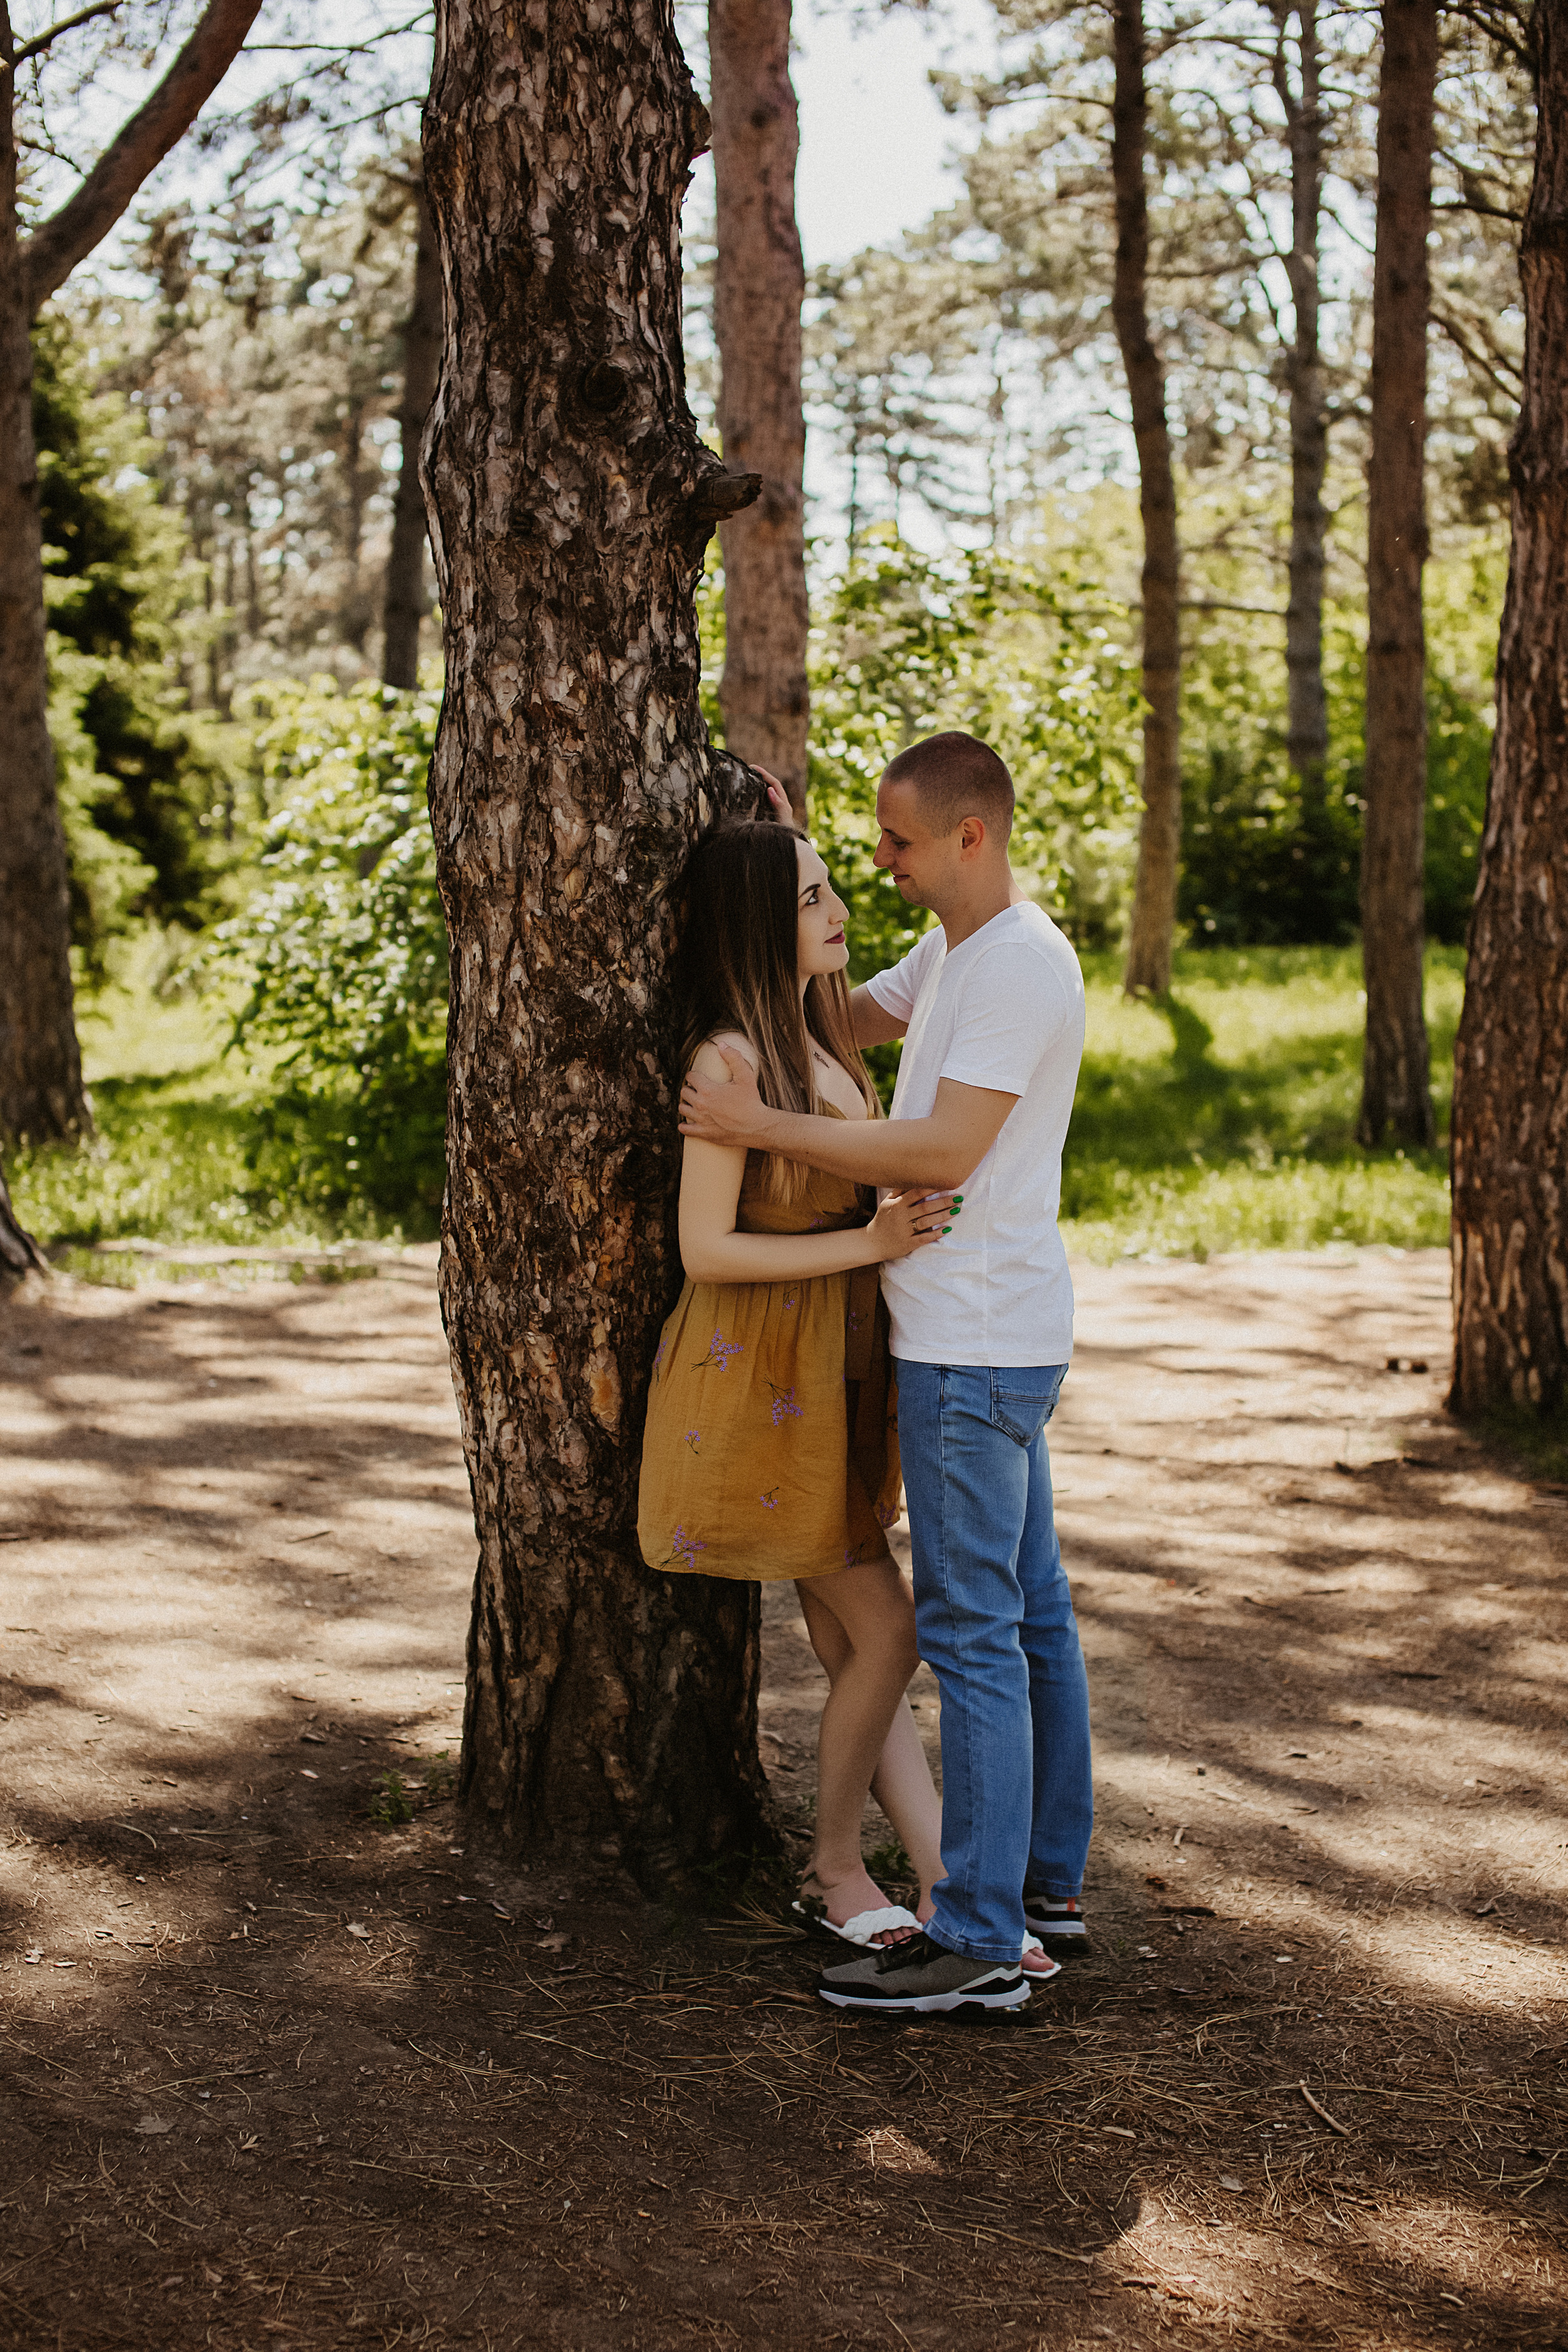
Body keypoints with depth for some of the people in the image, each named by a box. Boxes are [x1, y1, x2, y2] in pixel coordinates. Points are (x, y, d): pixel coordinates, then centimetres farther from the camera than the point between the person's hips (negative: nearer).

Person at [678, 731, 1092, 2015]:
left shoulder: (1023, 967, -17)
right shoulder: (951, 952, 14)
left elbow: (944, 1151, -23)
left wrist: (763, 1125, -19)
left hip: (978, 1345, -10)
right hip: (996, 1338, 10)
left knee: (971, 1629, -9)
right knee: (1032, 1612, 15)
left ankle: (980, 1939, -5)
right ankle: (1047, 1877, 26)